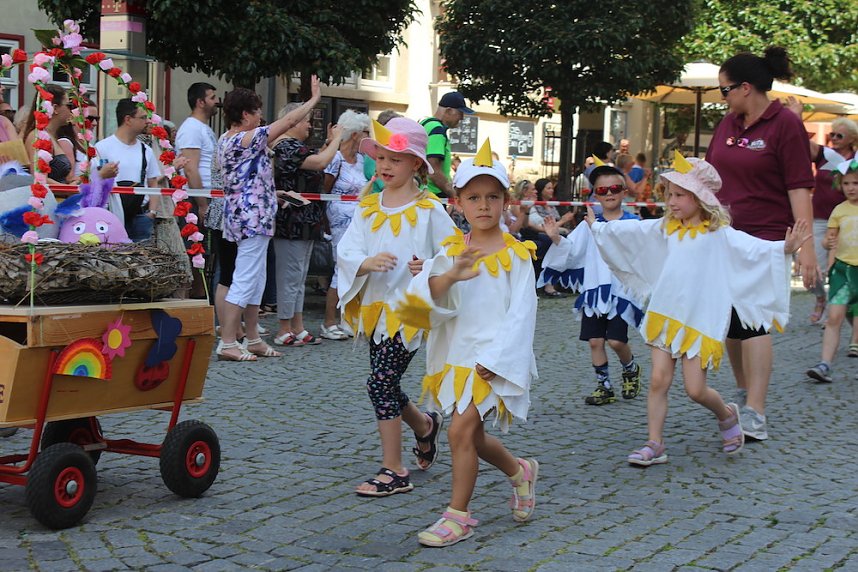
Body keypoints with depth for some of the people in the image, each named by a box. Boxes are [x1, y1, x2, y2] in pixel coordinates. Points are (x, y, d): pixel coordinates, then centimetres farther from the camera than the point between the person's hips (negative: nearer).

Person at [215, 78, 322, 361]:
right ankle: (227, 343, -7)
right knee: (244, 281, -8)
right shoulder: (247, 139, -16)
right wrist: (314, 99, -3)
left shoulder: (226, 140, 13)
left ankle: (253, 340, 20)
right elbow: (289, 121, -13)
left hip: (243, 217, 11)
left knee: (255, 281, 14)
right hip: (252, 218, -11)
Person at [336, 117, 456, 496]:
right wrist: (367, 263, -23)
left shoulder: (429, 210, -6)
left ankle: (394, 471, -1)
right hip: (374, 307, 6)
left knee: (380, 383, -12)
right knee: (386, 386, 15)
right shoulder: (368, 207, 6)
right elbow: (345, 251, -2)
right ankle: (425, 426, 47)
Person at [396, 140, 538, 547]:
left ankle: (458, 516, -1)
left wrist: (493, 359, -17)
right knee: (472, 437, 16)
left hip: (494, 358, -5)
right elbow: (422, 294, -10)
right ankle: (519, 471, 43)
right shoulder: (450, 251, 4)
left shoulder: (515, 255, -6)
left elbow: (520, 314, -9)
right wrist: (449, 276, -30)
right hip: (455, 356, 5)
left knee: (461, 429, -14)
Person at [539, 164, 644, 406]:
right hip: (594, 289, 3)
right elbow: (571, 251, 5)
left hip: (622, 289, -3)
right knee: (595, 340, 3)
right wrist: (556, 238, -10)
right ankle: (604, 386, 16)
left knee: (616, 340, -7)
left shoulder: (633, 224, -1)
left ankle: (631, 369, 24)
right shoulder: (589, 224, 6)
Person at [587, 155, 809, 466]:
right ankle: (655, 444, 7)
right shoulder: (664, 229, 10)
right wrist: (597, 227, 28)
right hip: (664, 317, 5)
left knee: (696, 389, -3)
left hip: (700, 322, -5)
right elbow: (627, 231, 21)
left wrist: (785, 248, -34)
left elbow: (753, 249, -18)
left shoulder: (720, 234, -6)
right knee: (659, 380, 0)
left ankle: (727, 414, 28)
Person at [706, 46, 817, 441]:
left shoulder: (785, 124, -10)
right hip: (725, 234, 7)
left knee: (753, 318, -14)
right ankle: (744, 392, 30)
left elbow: (799, 188, -14)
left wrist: (806, 246, -19)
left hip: (765, 236, -7)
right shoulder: (729, 124, 10)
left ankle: (754, 416, -15)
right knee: (731, 319, 12)